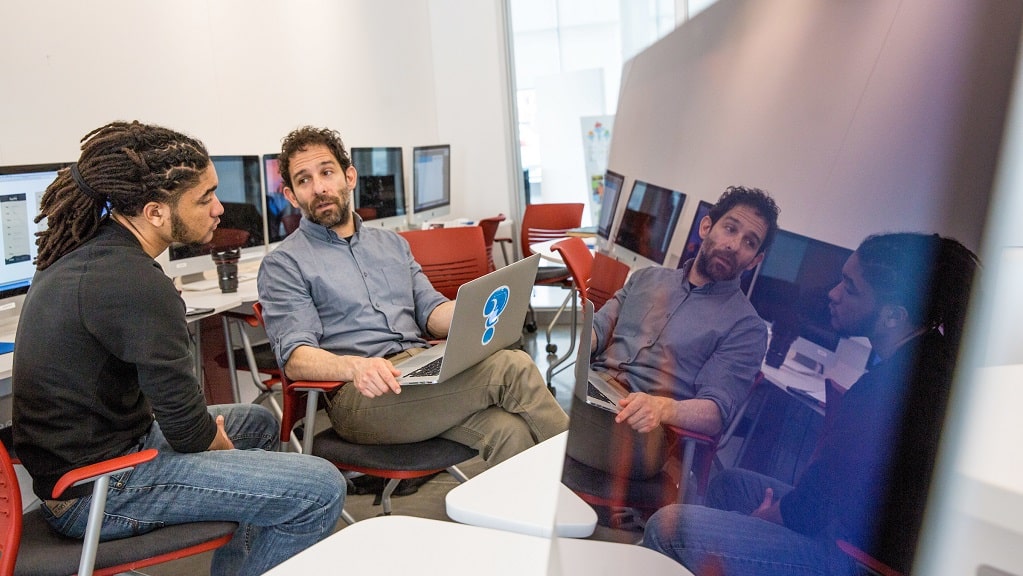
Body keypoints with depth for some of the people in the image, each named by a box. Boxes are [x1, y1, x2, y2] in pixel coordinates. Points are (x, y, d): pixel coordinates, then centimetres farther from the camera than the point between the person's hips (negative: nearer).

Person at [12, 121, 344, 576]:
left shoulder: (84, 251, 4)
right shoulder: (135, 284, -27)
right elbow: (187, 430, -21)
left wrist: (207, 430, 6)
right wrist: (219, 443, 0)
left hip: (77, 451, 10)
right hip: (94, 491, -10)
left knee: (258, 423, 26)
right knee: (321, 490, -18)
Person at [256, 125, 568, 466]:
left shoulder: (391, 244, 24)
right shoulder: (283, 265, 7)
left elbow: (430, 311, 19)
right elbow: (295, 357, -5)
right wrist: (355, 366, -28)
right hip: (357, 394, -5)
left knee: (509, 431, -29)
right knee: (511, 368, -25)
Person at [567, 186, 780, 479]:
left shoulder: (745, 327, 6)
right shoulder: (647, 277, 22)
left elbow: (715, 412, -5)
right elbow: (595, 331, 17)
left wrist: (662, 408, -28)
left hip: (641, 430, -5)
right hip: (588, 394, 5)